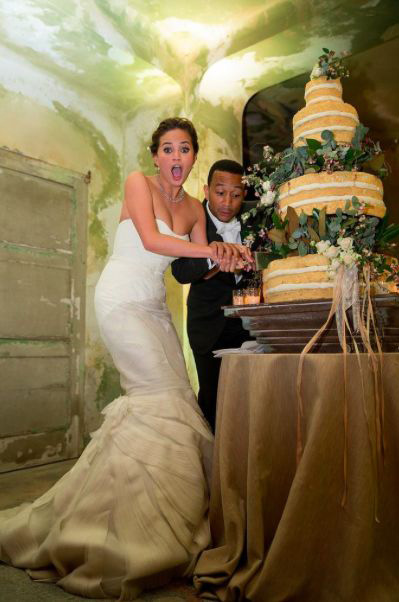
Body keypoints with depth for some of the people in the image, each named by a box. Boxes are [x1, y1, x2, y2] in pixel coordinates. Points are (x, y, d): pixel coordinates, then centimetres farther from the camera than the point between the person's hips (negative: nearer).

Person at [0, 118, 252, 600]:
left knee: (173, 396, -2)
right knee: (162, 394, -15)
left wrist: (226, 258, -13)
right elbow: (151, 240, -18)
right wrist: (208, 250, -20)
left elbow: (202, 268, 6)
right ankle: (142, 524, -4)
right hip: (122, 298, -6)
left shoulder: (194, 208, 13)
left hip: (154, 306, 7)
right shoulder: (137, 182, -3)